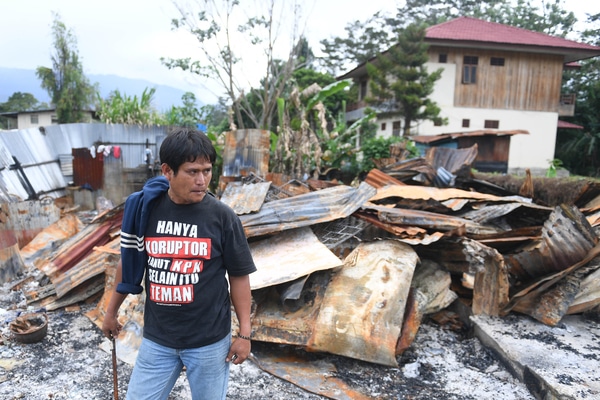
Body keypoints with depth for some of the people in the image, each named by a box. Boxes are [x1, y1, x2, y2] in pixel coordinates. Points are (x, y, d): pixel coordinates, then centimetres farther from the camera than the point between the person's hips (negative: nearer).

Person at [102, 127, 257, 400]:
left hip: (209, 340, -1)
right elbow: (129, 262, 7)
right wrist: (111, 311, 17)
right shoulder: (144, 208, -7)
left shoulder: (222, 216, -13)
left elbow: (239, 276, -5)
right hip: (157, 338, 2)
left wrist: (244, 333, -4)